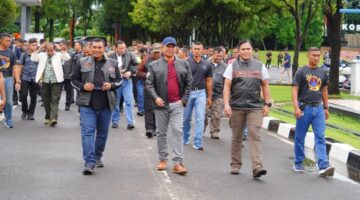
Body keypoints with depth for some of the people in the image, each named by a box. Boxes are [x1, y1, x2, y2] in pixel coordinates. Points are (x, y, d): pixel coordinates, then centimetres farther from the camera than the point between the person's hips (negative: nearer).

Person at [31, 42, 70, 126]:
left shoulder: (59, 55, 3)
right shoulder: (42, 55, 9)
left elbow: (67, 57, -11)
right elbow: (33, 57, -1)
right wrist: (40, 48, -3)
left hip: (56, 82, -3)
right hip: (45, 82, 3)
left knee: (55, 100, -9)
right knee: (46, 100, 11)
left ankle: (53, 118, -16)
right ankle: (48, 117, 22)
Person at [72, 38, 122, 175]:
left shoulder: (112, 63, 8)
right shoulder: (82, 62, 5)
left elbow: (119, 80, 14)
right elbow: (74, 79, 9)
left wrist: (112, 85, -7)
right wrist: (83, 86, -10)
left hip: (106, 104, 2)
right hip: (87, 103, -2)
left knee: (103, 132, 12)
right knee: (88, 132, -11)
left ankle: (97, 157, 30)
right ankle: (89, 163, -14)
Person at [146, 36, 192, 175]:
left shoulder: (183, 64, 7)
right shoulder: (154, 65, 3)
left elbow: (189, 83, 10)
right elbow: (149, 84, 0)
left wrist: (184, 99, 1)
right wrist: (156, 97, -15)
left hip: (177, 104, 0)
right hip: (161, 104, 0)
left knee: (177, 132, -9)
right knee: (161, 133, 9)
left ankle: (178, 163, -11)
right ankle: (163, 159, 21)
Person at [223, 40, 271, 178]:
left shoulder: (259, 66, 9)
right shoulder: (233, 66, 6)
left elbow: (265, 86, 12)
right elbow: (227, 86, 2)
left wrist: (267, 104, 6)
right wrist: (226, 104, -9)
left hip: (255, 107, 0)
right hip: (236, 107, 0)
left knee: (255, 135, -11)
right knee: (236, 137, 9)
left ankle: (257, 167, -17)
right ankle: (235, 165, 21)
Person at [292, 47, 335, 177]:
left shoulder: (322, 73, 12)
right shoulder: (301, 72, -2)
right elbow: (295, 90, -7)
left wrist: (326, 108, 18)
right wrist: (296, 107, -17)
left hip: (318, 108, 3)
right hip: (304, 108, -3)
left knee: (320, 138, -6)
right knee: (299, 137, 6)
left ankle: (323, 167, -13)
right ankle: (298, 163, 20)